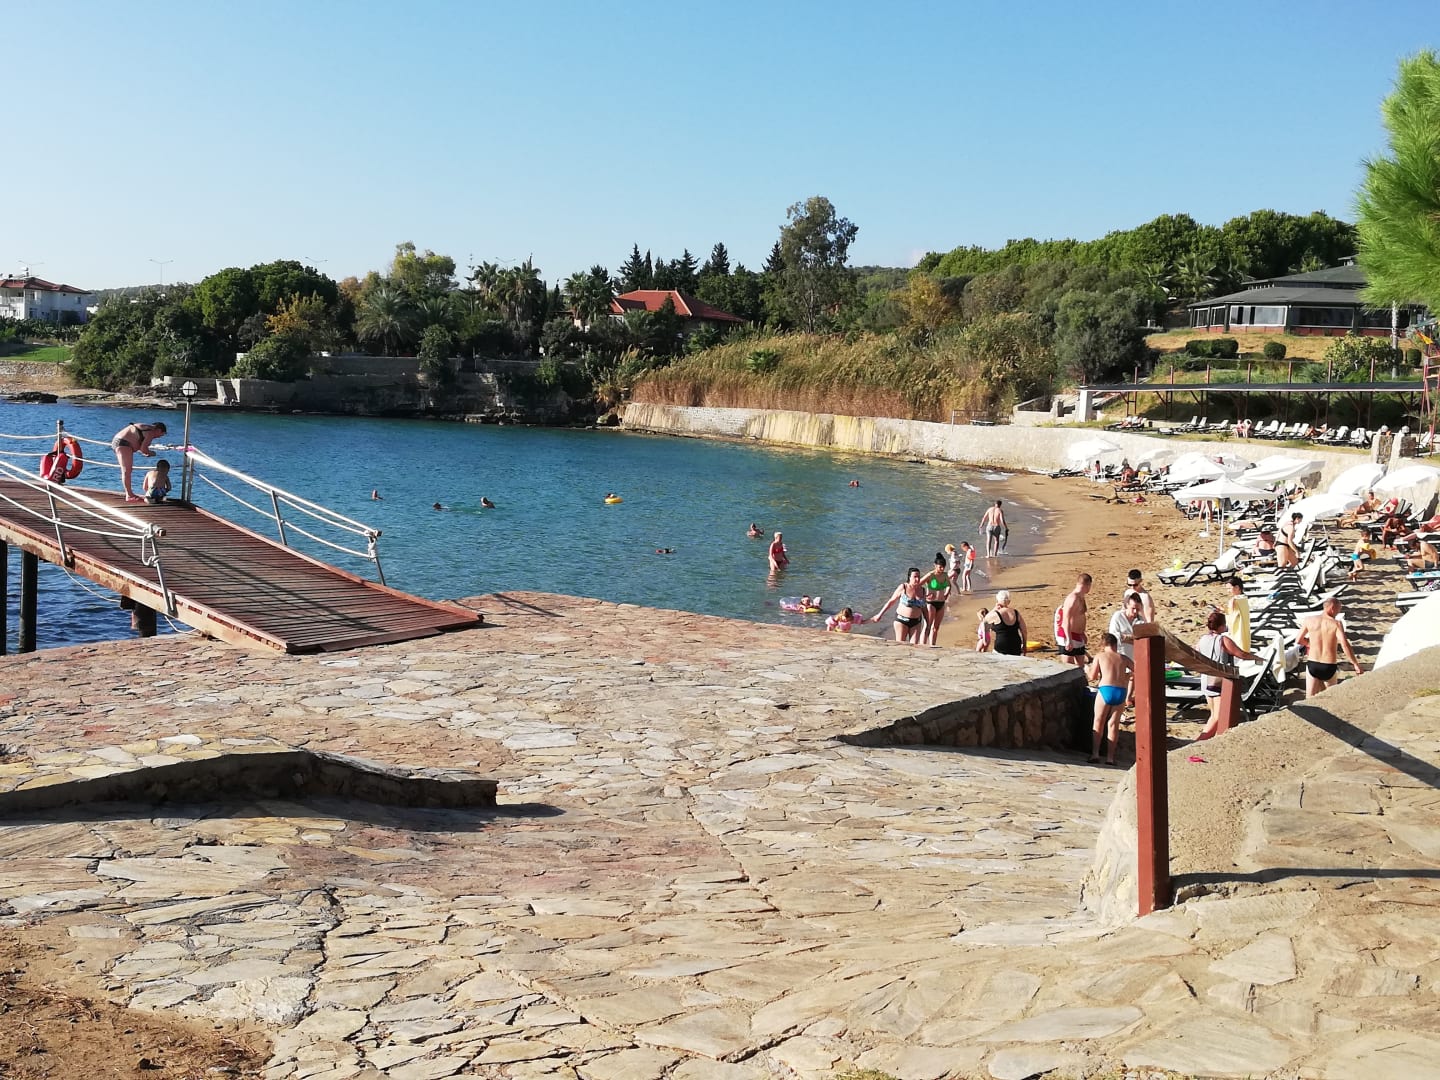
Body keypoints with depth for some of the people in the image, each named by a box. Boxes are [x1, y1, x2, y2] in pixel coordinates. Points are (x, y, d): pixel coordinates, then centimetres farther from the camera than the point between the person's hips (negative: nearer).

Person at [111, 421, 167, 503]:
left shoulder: (146, 428, 20)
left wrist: (146, 452, 11)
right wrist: (151, 453, 5)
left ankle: (129, 494, 22)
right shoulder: (151, 433, -10)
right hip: (123, 443, -11)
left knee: (128, 470, 16)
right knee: (126, 471, -9)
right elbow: (143, 449, -14)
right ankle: (129, 496, -8)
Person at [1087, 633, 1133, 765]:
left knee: (1098, 722, 11)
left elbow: (1092, 677, 4)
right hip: (1121, 692, 2)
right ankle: (1110, 757, 9)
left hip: (1106, 690, -2)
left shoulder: (1100, 656, 7)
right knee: (1113, 724, 11)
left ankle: (1095, 754, 2)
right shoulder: (1123, 658, 15)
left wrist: (1087, 669, 24)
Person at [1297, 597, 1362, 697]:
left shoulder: (1309, 620, -1)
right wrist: (1355, 664, -13)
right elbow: (1345, 645, -20)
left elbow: (1298, 641, 6)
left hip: (1312, 665, 2)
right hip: (1329, 667, -2)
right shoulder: (1336, 624, -11)